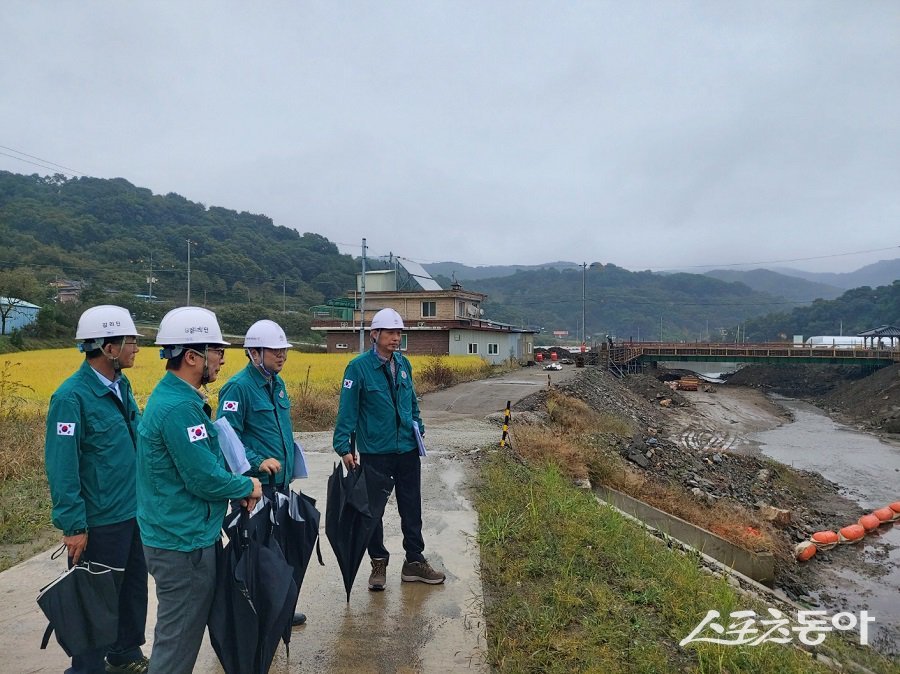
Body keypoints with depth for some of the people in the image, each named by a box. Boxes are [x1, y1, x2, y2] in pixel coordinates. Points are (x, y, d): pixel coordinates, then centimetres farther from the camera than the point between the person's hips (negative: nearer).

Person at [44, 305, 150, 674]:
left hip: (135, 512, 8)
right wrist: (73, 526, -18)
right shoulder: (71, 397, -20)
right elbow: (61, 466, -20)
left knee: (134, 587, 21)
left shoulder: (121, 385, 4)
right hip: (101, 522, -8)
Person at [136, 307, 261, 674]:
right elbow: (205, 481, -23)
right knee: (178, 639, 4)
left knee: (179, 633, 22)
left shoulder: (172, 395, 8)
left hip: (178, 536, 10)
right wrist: (246, 486, -6)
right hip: (184, 544, -10)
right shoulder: (180, 408, -24)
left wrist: (237, 486, 2)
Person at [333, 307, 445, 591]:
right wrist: (344, 447, -16)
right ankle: (379, 563, 26)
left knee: (412, 508, 12)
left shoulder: (403, 363, 6)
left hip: (407, 450, 5)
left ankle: (414, 562, 27)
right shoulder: (359, 367, -11)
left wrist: (418, 428, 13)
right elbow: (347, 409, -12)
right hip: (375, 451, -5)